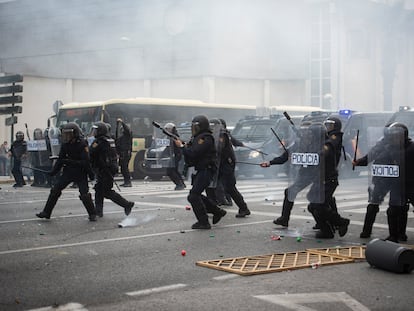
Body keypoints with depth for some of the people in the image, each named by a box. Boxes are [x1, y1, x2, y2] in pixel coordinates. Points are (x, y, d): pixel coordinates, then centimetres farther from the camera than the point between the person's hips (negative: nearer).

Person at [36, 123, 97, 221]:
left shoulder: (82, 144, -17)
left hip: (80, 173, -6)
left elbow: (85, 162, -21)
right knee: (55, 190, 3)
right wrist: (54, 171, 7)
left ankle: (92, 214, 7)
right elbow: (60, 159, 11)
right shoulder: (65, 144, 2)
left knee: (84, 195, -11)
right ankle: (46, 212, 11)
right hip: (68, 171, 6)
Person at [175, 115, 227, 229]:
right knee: (196, 195, 17)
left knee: (193, 196, -13)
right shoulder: (197, 138, 16)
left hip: (206, 171, -10)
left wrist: (181, 146, -13)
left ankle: (203, 222, -8)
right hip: (201, 171, 10)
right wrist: (185, 146, 2)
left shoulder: (205, 138, -15)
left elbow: (194, 153, -24)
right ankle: (218, 212, 27)